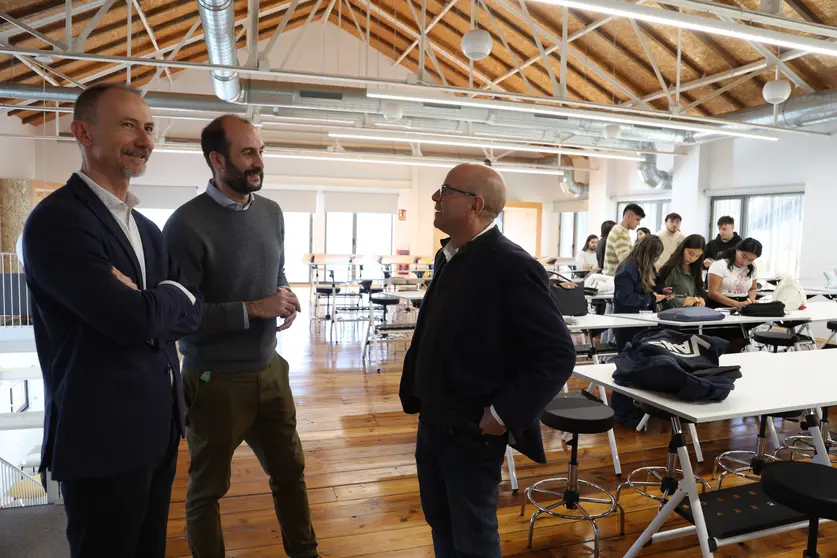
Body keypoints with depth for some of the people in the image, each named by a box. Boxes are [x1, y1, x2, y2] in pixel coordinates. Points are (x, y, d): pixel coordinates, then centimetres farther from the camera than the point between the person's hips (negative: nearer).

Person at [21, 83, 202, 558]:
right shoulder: (56, 220, -16)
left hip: (159, 428, 8)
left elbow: (192, 311, 3)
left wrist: (145, 305, -16)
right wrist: (170, 295, -5)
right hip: (103, 436, -7)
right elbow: (136, 319, -25)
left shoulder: (149, 229, 12)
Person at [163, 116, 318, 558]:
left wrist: (284, 300, -6)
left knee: (291, 471, 22)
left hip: (270, 371, 7)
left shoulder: (271, 212, 3)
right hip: (217, 381, -6)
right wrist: (252, 309, -24)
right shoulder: (187, 225, -18)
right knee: (207, 489, 16)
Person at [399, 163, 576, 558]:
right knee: (440, 524, 23)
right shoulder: (448, 256, 6)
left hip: (471, 431, -7)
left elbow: (557, 353, -20)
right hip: (432, 421, 8)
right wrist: (414, 392, 12)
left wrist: (505, 413, -20)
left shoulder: (512, 266, -20)